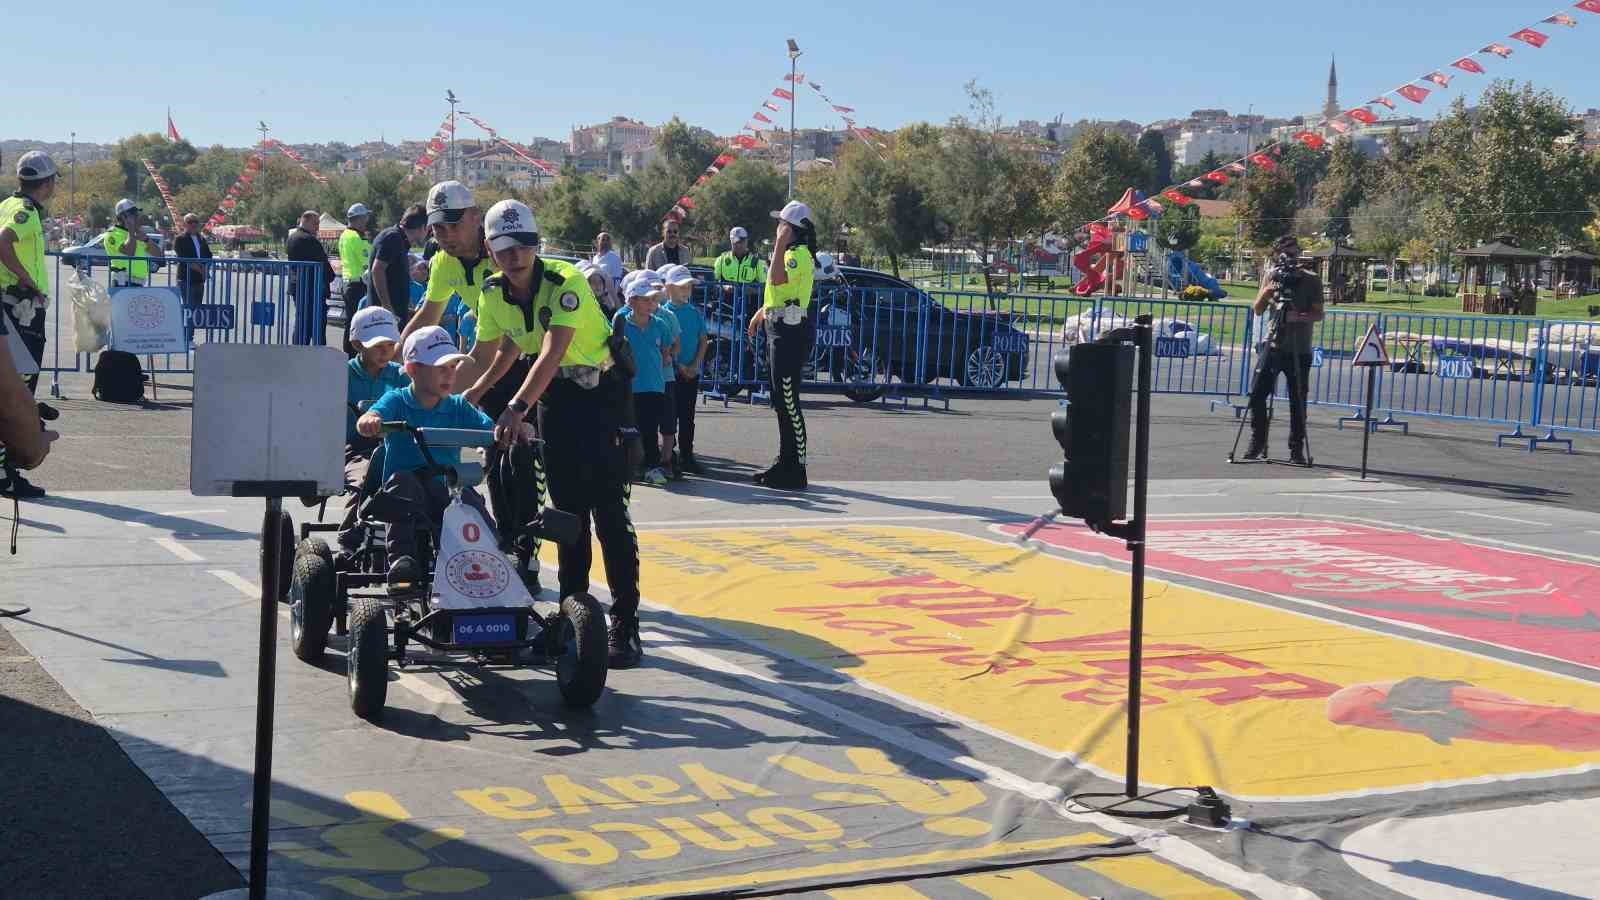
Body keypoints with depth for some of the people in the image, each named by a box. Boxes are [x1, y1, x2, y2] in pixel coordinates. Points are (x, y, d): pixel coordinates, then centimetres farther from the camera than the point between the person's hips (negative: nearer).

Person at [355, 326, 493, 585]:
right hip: (405, 496, -2)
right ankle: (401, 559, -35)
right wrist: (369, 420, -42)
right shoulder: (397, 401, 3)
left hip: (445, 489, 2)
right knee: (402, 480, -34)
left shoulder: (459, 408, 13)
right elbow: (366, 422, -17)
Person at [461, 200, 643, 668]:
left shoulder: (565, 282, -26)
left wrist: (517, 407, -49)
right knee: (567, 508, 9)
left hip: (603, 389, -6)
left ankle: (625, 626, -10)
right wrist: (467, 394, 5)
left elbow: (551, 353, -39)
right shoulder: (493, 293, -6)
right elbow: (502, 351, 11)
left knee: (608, 510, -11)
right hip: (556, 394, 6)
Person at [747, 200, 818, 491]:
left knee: (788, 401, -10)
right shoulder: (791, 253, 18)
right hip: (780, 329, 11)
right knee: (781, 400, 15)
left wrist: (780, 244, -27)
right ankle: (785, 464, 23)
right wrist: (763, 312, 33)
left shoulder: (799, 254, -15)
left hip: (791, 332, -11)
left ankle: (795, 471, -9)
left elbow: (777, 279, -32)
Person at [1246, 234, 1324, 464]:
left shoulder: (1311, 281, 1)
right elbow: (1258, 310, 7)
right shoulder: (1272, 276, 9)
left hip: (1299, 350, -2)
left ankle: (1297, 449, 6)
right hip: (1273, 344, 2)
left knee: (1297, 401, -2)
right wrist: (1266, 292, -12)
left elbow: (1318, 314, -3)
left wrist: (1299, 317, -23)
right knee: (1257, 395, -4)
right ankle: (1257, 443, 10)